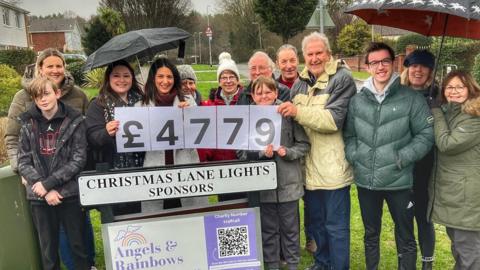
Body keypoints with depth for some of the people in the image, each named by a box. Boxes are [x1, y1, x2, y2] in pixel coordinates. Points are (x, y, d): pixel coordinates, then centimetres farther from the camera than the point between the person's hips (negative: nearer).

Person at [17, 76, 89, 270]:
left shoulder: (74, 121, -5)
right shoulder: (28, 124, 3)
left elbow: (78, 160, -9)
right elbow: (23, 162, 2)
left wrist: (48, 183, -14)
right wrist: (45, 191, -10)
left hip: (70, 194, -2)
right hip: (39, 197, 2)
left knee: (79, 245, 9)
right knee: (48, 249, 14)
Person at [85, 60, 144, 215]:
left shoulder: (141, 101, 11)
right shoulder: (98, 105, 2)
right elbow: (92, 136, -10)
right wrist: (107, 133, -30)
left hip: (139, 172, 3)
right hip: (111, 175, -3)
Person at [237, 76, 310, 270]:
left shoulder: (288, 114, -6)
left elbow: (304, 144, -1)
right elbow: (241, 152, -4)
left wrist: (288, 152, -17)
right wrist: (261, 154, -19)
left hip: (288, 181, -1)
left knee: (290, 227, 14)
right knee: (268, 228, 14)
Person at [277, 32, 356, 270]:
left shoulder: (342, 79, -10)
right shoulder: (299, 83, 10)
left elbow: (334, 119, -21)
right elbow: (293, 119, 17)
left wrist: (298, 111, -26)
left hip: (333, 167, -7)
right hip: (309, 165, 7)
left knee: (336, 226, 5)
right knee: (316, 221, 22)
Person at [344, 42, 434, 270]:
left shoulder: (411, 99, -6)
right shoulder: (357, 100, 5)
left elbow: (427, 134, -6)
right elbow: (349, 134, 12)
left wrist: (403, 158, -15)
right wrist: (353, 156, -4)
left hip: (399, 182, -3)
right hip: (365, 181, 3)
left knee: (405, 237, 13)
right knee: (371, 234, 21)